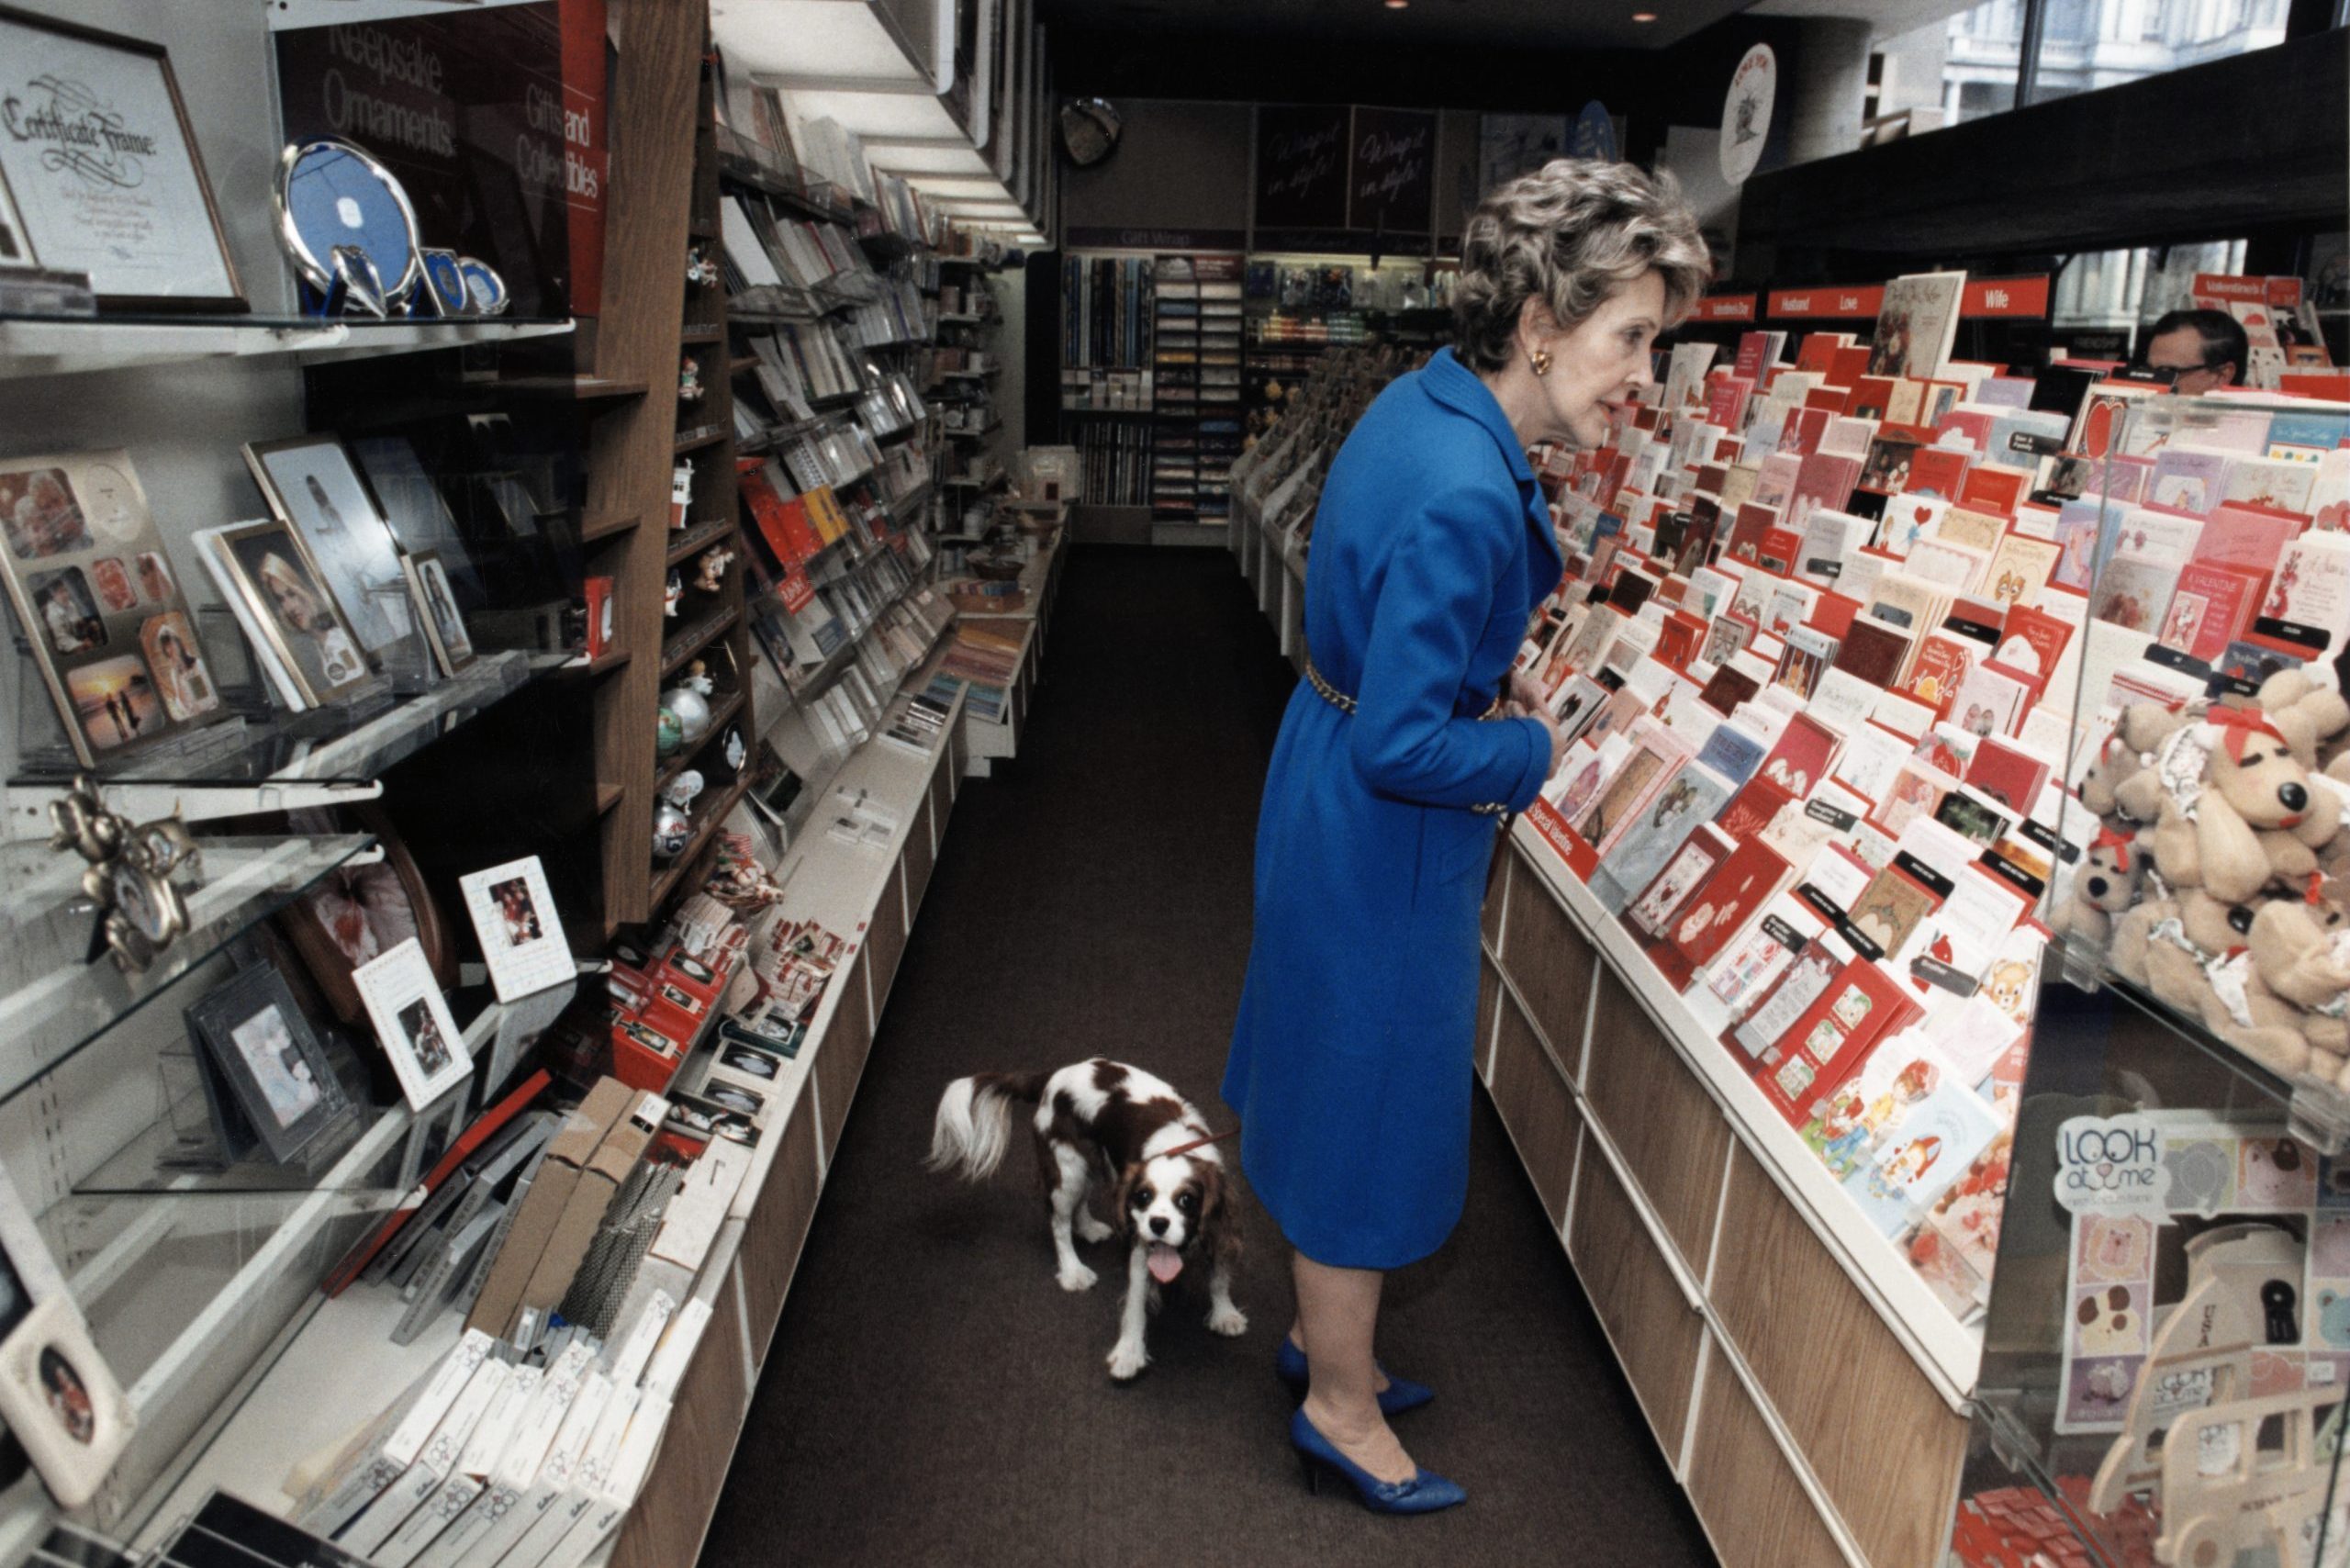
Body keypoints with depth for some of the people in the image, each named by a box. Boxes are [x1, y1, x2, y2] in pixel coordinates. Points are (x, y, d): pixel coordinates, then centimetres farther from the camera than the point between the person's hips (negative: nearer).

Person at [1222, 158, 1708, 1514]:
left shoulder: (1428, 404, 2)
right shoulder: (1466, 498, -30)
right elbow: (1401, 747, -29)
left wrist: (1486, 685, 7)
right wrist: (1533, 751, -14)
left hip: (1336, 793, 10)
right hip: (1384, 833, -10)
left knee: (1353, 1081, 24)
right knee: (1373, 1103, 9)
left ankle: (1323, 1329, 47)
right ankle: (1342, 1407, 33)